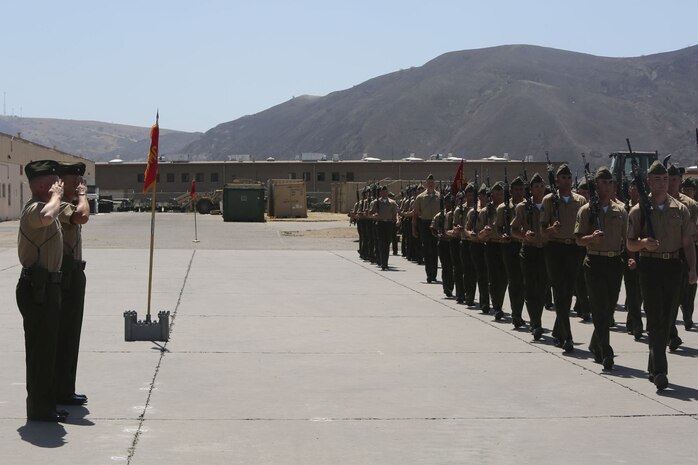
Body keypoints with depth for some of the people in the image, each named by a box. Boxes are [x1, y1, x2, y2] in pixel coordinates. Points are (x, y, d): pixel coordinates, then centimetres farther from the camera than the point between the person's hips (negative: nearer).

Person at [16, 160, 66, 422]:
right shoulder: (33, 209, -17)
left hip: (47, 286, 11)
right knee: (40, 349, -6)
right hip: (37, 288, -11)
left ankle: (45, 405, 25)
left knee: (47, 348, 16)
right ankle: (39, 409, 0)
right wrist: (56, 195, -25)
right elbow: (46, 216, -43)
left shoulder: (44, 207, 18)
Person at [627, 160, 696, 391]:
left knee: (665, 319, 8)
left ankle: (654, 368, 19)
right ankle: (659, 370, -13)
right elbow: (630, 245, 5)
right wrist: (644, 243, -17)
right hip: (650, 266, -3)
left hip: (673, 266, 3)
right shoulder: (639, 210, 1)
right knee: (655, 318, -9)